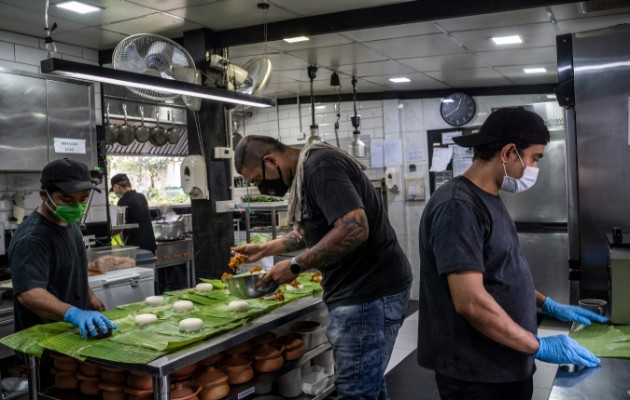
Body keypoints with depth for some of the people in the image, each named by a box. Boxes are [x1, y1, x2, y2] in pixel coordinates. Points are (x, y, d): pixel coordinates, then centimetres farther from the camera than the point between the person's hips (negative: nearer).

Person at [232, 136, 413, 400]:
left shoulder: (320, 165, -18)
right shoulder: (308, 170, 15)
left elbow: (354, 229, -29)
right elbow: (312, 231, 29)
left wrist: (295, 266, -21)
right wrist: (265, 249, 23)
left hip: (370, 291, -11)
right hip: (361, 288, 11)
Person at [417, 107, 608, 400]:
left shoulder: (488, 200, 10)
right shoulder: (458, 206, -22)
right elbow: (471, 302, -28)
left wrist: (548, 306, 12)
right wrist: (540, 347, -19)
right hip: (476, 373, -9)